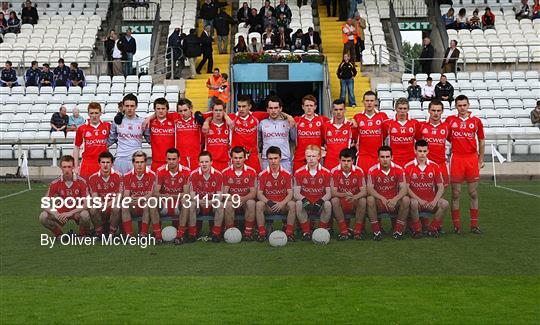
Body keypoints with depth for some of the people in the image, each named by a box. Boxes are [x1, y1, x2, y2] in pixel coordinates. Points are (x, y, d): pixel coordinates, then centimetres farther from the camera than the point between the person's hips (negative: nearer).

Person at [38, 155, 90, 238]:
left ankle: (83, 236, -4)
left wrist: (70, 213, -28)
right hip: (61, 213, 2)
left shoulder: (81, 182, -13)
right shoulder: (55, 183, -8)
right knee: (43, 216, -23)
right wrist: (56, 214, -28)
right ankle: (59, 234, 3)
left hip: (77, 212, -2)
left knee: (85, 214, -36)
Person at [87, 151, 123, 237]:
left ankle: (112, 233, -15)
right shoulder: (93, 178, 0)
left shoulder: (117, 176, -5)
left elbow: (119, 196, -8)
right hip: (100, 210, 1)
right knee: (93, 210, -30)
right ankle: (99, 233, -9)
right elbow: (95, 198, -4)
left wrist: (108, 204, -26)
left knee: (116, 208, -34)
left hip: (112, 206, -1)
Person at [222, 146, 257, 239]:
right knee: (228, 204, -33)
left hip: (246, 201, 0)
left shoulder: (251, 172, -4)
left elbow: (253, 193, -8)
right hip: (232, 200, 0)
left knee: (251, 203, -33)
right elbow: (225, 193, -5)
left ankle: (248, 232, -23)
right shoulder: (226, 172, -2)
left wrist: (243, 198, -29)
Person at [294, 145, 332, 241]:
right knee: (298, 204, -32)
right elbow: (296, 193, -3)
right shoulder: (299, 173, 0)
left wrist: (320, 202, -25)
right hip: (306, 203, 0)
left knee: (328, 204, -32)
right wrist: (304, 200, -25)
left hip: (319, 205, 0)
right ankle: (306, 232, -18)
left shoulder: (326, 173, -1)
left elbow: (328, 194, -4)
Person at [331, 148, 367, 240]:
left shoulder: (359, 171, -9)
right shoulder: (335, 171, -10)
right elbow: (333, 193, -14)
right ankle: (344, 231, -23)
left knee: (363, 200, -30)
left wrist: (354, 197, -37)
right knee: (334, 200, -31)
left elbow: (364, 191, -15)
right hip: (342, 204, 0)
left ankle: (358, 231, -17)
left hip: (355, 204, 0)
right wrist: (344, 195, -34)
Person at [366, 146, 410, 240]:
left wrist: (395, 199, -32)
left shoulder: (398, 169, -4)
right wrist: (382, 198, -32)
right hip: (379, 204, -1)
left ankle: (398, 230, -14)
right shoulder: (372, 170, -6)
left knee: (406, 200, -27)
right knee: (370, 199, -31)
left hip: (394, 202, 1)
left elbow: (404, 188, -12)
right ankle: (376, 231, -20)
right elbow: (369, 189, -16)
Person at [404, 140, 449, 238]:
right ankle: (417, 229, -12)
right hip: (416, 199, -3)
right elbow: (406, 188, -5)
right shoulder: (408, 167, -2)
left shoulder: (434, 166, 4)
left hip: (431, 201, 3)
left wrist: (435, 201, -14)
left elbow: (441, 187, 3)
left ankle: (432, 228, -3)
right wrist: (419, 200, -16)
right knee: (413, 203, -37)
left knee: (445, 204, -25)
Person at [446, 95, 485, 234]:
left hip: (472, 159, 1)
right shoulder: (450, 120, 4)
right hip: (456, 159, -1)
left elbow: (481, 141, 11)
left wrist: (481, 159, 9)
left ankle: (474, 225, 11)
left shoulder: (476, 121, 5)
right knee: (456, 194, 2)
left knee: (473, 193, 4)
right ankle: (456, 225, 9)